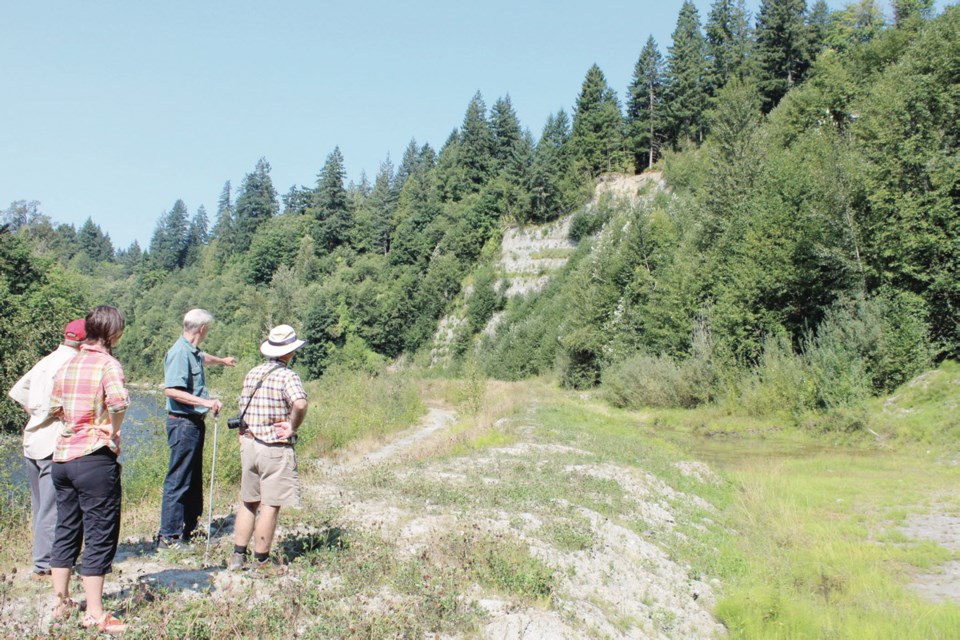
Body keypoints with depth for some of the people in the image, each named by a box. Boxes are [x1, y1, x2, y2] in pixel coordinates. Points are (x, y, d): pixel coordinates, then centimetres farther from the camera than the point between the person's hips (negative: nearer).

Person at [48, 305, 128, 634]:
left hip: (62, 456, 7)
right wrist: (114, 433, -13)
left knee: (66, 531, 19)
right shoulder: (108, 364, -12)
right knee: (100, 536, 1)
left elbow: (55, 407, 17)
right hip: (95, 459, -7)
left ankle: (61, 601, 30)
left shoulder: (68, 364, 10)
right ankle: (95, 614, 6)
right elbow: (119, 403, -29)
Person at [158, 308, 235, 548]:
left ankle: (189, 529, 26)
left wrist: (222, 360, 57)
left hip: (195, 422, 10)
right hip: (183, 423, -10)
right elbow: (171, 390, -27)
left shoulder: (192, 351, 12)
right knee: (178, 480, -5)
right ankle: (168, 536, 1)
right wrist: (205, 402, -28)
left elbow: (204, 358, 38)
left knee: (194, 479, 16)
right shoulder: (180, 352, -18)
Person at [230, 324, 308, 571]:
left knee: (248, 502, 18)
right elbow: (300, 404, -31)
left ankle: (238, 556, 22)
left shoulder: (252, 373, 9)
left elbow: (243, 410, 14)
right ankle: (261, 562, 9)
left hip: (248, 444, 7)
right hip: (275, 449, -7)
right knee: (270, 506, 2)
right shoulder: (287, 375, -12)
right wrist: (293, 427, -15)